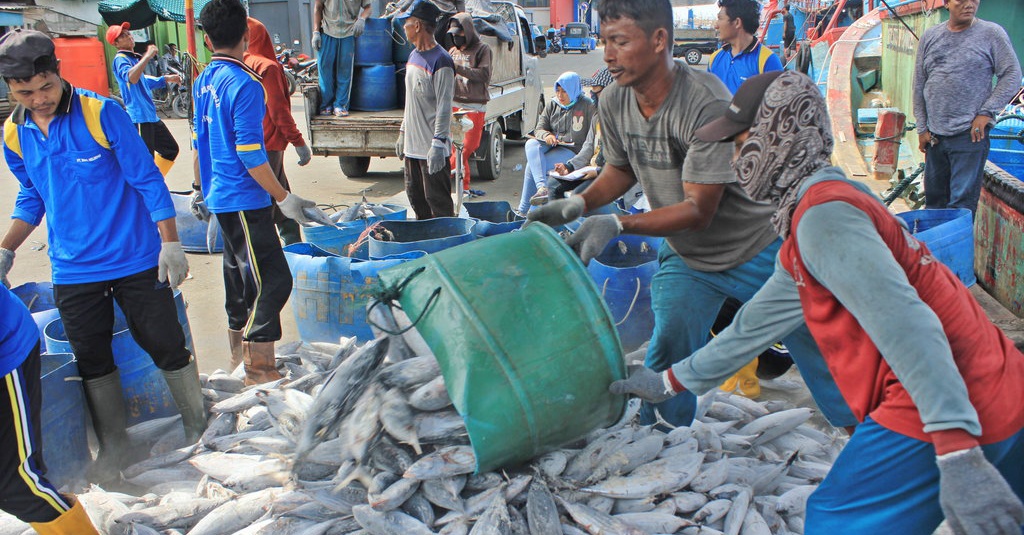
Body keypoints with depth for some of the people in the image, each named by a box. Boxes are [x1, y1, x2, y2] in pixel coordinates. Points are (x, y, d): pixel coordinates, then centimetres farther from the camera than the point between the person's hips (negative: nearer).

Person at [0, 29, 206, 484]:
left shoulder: (101, 114, -16)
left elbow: (147, 180, -11)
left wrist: (170, 244, -13)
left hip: (136, 260, -4)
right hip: (73, 271, 4)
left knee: (166, 347, 4)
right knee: (92, 360, 11)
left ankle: (197, 428, 26)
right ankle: (113, 446, 28)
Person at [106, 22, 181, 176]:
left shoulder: (134, 58, 19)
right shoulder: (120, 59, -10)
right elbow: (131, 78, -33)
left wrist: (166, 79, 28)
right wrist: (148, 56, -32)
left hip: (151, 116, 10)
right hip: (139, 117, -10)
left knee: (171, 149, 20)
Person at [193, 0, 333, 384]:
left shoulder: (203, 82, 9)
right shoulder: (244, 84, -18)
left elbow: (200, 140, 18)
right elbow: (250, 153, -21)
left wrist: (200, 187, 29)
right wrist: (284, 198, -18)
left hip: (219, 197, 10)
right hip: (244, 200, -10)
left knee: (239, 274, 19)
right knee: (273, 280, -7)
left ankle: (239, 355, 31)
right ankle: (260, 371, -4)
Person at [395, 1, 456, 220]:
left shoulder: (440, 61, -15)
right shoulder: (414, 56, 13)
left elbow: (444, 107, -19)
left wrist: (438, 144, -24)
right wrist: (402, 132, 20)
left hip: (432, 148, -9)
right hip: (412, 145, 9)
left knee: (438, 202, -3)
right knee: (415, 196, 16)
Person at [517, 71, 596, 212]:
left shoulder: (588, 106, -2)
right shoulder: (552, 104, 13)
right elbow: (539, 129, 12)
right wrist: (546, 136, -13)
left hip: (572, 152, -6)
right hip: (550, 146, 6)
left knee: (531, 166, -24)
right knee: (531, 144, -29)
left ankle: (522, 211, -21)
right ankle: (542, 188, -44)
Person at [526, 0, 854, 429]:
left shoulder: (707, 104, -32)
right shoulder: (613, 102, -12)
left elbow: (699, 210, -31)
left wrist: (617, 225, -40)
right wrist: (580, 203, -13)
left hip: (755, 248, -4)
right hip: (684, 257, 5)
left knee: (815, 346, 6)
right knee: (667, 352, -4)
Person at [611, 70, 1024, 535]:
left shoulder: (823, 213, -14)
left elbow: (905, 324, -26)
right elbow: (756, 323, 26)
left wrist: (959, 454, -32)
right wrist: (671, 380, 31)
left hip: (956, 422, -10)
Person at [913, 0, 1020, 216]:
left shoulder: (991, 33, -1)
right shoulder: (930, 36, 9)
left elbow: (1012, 75, 0)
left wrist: (986, 113, -8)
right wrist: (922, 127, 8)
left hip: (970, 134, -4)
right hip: (935, 134, 4)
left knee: (962, 203, -4)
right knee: (933, 197, 11)